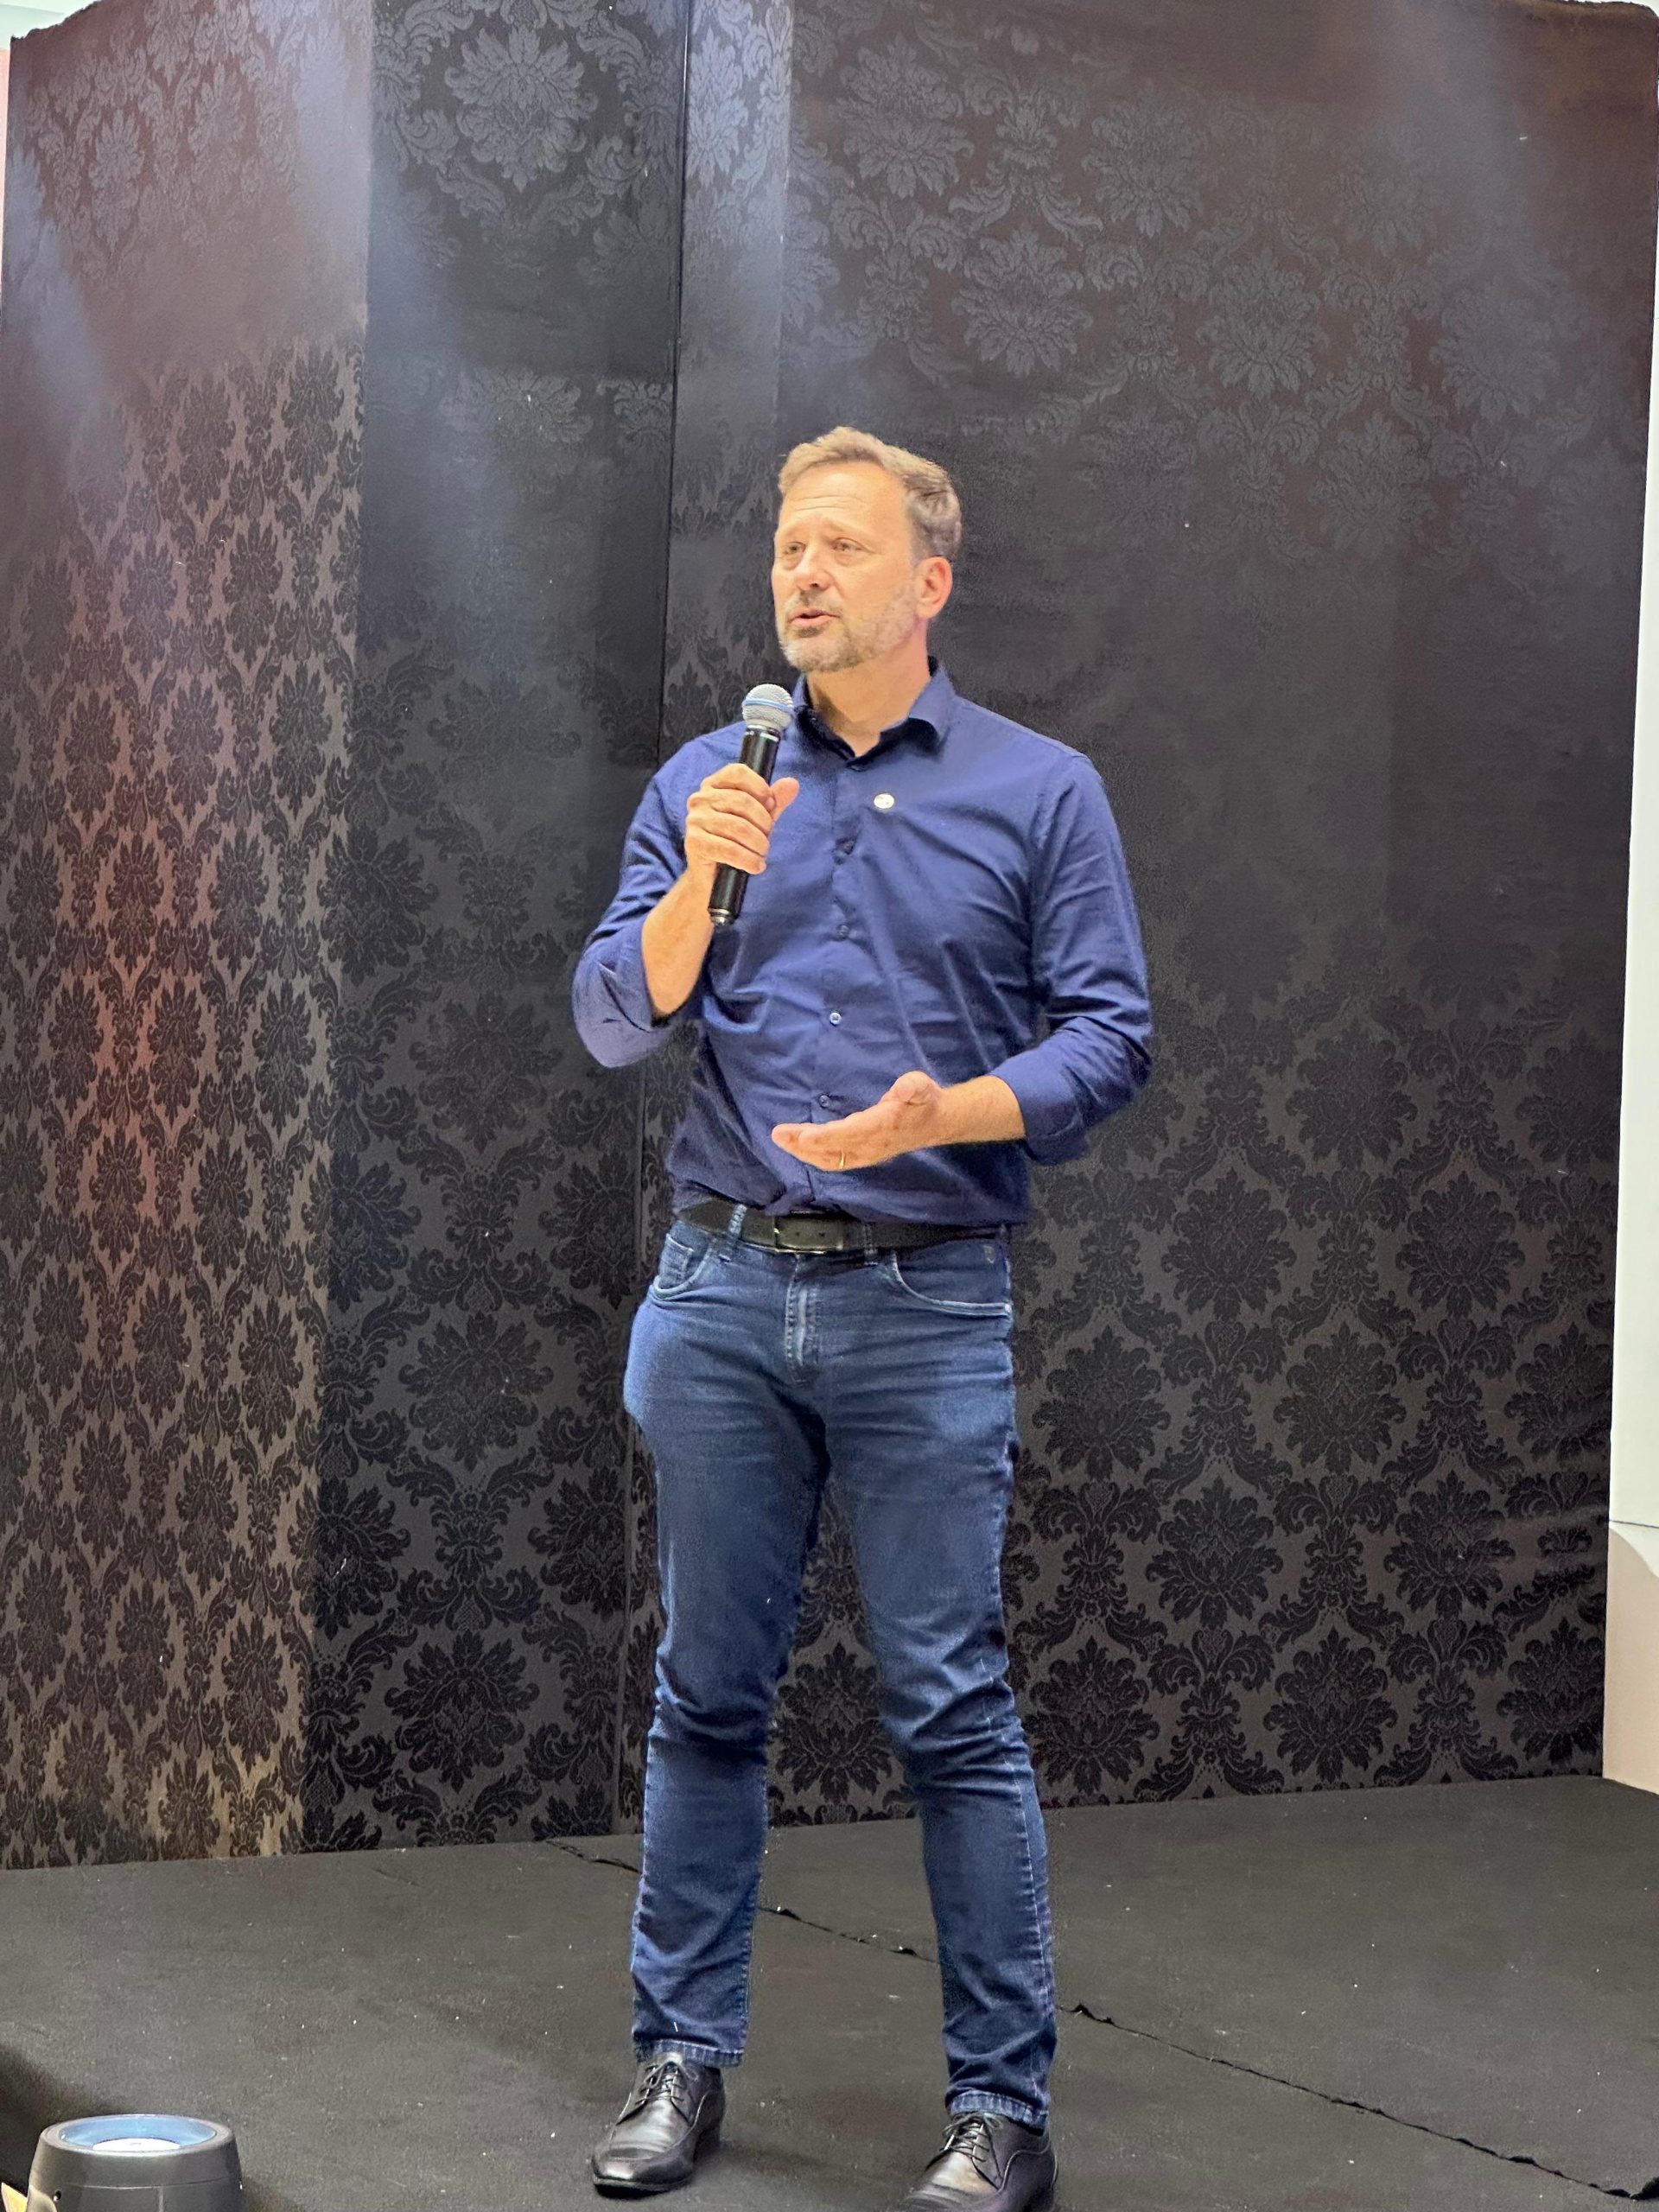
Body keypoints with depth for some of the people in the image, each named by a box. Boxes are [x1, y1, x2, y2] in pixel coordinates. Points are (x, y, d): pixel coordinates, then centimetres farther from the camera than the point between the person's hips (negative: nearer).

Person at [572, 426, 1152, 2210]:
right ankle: (682, 2060, 19)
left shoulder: (1040, 792, 4)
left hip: (926, 1304, -3)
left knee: (952, 1708, -3)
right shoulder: (703, 786, 10)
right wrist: (703, 876, -14)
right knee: (708, 1694, 8)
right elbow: (616, 1022, 3)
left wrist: (941, 1113, -18)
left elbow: (1109, 1038, -1)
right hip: (723, 1289, 3)